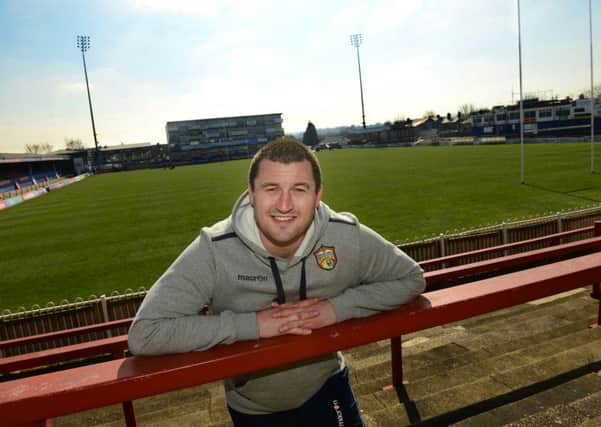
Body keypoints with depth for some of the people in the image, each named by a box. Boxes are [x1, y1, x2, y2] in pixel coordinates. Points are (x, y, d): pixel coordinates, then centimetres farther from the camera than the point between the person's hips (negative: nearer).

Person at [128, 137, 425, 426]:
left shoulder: (348, 237, -22)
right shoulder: (213, 250, -29)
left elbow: (410, 279, -8)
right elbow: (144, 335, -31)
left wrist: (339, 307, -24)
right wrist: (252, 324, -35)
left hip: (326, 389, 1)